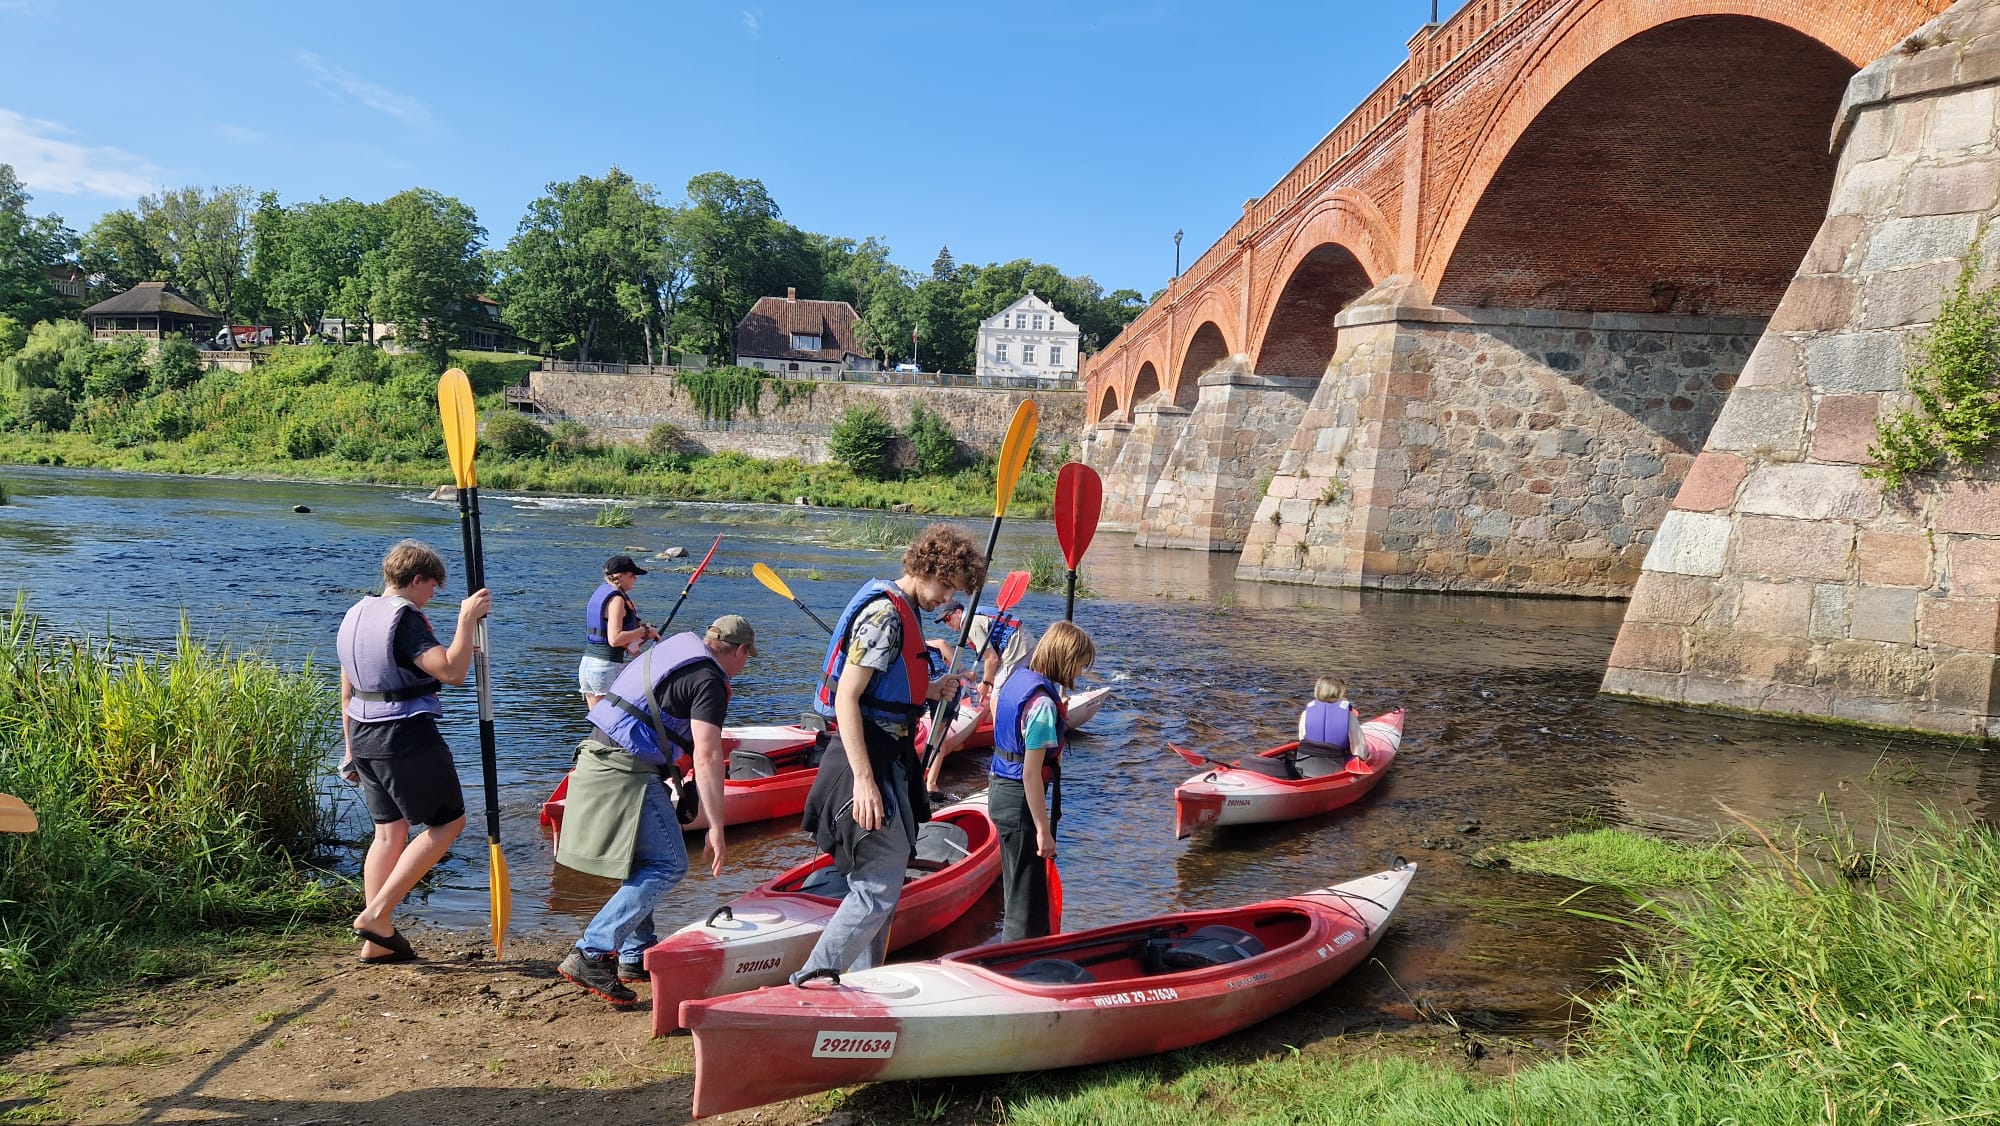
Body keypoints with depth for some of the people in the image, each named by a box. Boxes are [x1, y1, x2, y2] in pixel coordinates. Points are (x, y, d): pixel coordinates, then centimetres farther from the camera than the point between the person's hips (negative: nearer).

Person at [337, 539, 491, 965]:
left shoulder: (356, 614, 14)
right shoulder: (405, 619, -15)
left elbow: (347, 692, 18)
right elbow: (451, 671, -27)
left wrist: (351, 748, 23)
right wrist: (468, 618, -21)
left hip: (364, 736, 9)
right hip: (408, 736, -9)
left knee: (389, 830, 14)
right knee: (448, 821, 3)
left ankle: (378, 941, 16)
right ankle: (376, 914, -3)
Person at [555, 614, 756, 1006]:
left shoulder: (674, 649, 19)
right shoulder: (709, 681, -9)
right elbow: (706, 757, -18)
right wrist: (716, 828, -18)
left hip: (597, 759, 10)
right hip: (627, 774, -10)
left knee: (646, 862, 19)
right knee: (668, 866, -7)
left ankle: (636, 956, 22)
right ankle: (591, 955, -13)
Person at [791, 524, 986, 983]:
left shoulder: (905, 612, 14)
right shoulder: (884, 614, -17)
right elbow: (846, 697, -23)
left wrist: (930, 690, 8)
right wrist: (864, 780, -27)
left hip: (890, 763, 11)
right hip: (870, 762, -11)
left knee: (884, 882, 16)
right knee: (879, 888, -8)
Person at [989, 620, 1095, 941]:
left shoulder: (1017, 679, 3)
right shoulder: (1043, 703, -23)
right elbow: (1031, 773, -24)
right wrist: (1043, 830, -21)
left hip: (1000, 787, 10)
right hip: (1019, 799, -10)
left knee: (1018, 887, 22)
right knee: (1027, 896, 0)